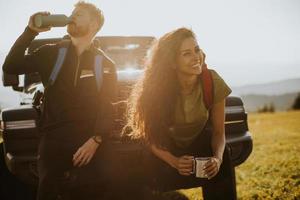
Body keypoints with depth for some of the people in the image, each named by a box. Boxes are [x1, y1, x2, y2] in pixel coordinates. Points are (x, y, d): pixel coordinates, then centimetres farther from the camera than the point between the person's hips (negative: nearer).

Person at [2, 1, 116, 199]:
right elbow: (11, 67, -2)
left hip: (89, 144, 0)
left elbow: (107, 108, 0)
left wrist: (95, 140, -14)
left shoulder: (105, 64, 5)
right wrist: (31, 31, -8)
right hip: (53, 142, 1)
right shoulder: (52, 53, 7)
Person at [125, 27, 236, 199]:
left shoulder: (212, 82, -21)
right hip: (168, 151, -1)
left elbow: (219, 131, -12)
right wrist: (174, 162, -30)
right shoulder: (157, 87, -24)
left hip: (201, 143, 2)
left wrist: (217, 158, -31)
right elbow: (149, 136, -15)